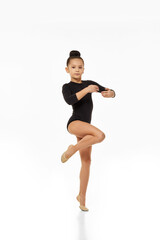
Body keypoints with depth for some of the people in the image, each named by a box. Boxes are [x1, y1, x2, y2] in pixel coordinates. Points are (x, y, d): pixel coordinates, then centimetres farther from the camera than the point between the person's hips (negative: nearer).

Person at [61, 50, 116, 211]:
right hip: (74, 123, -6)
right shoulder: (67, 87, 0)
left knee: (86, 161, 7)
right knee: (100, 135, -32)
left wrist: (109, 93, -14)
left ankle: (82, 196, 18)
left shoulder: (89, 83, 14)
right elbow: (69, 100, -23)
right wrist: (86, 90, -31)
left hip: (85, 127, 6)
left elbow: (111, 92, 10)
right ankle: (72, 149, -11)